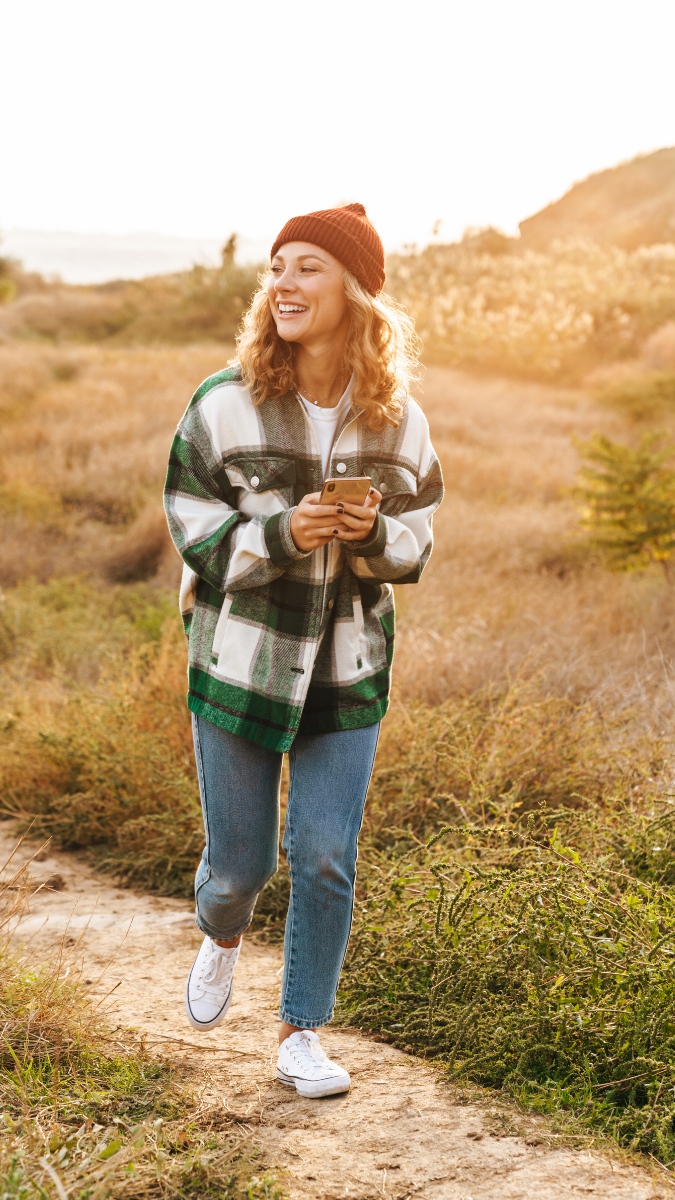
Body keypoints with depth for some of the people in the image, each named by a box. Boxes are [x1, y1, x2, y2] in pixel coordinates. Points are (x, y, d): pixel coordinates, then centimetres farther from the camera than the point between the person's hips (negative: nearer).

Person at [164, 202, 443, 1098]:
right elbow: (193, 528, -5)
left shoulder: (397, 419, -2)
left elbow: (417, 537, 6)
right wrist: (280, 534, -23)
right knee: (238, 861, 7)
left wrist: (372, 535, -17)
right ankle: (222, 938, 44)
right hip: (240, 663, -1)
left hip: (348, 671, 1)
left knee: (327, 859, 1)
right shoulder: (226, 405, -9)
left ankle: (302, 1032, 20)